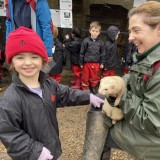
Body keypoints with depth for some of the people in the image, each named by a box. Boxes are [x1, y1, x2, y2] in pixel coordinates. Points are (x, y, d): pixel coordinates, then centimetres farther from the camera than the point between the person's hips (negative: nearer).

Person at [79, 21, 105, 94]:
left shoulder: (100, 42, -2)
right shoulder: (86, 41, -8)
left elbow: (102, 53, 7)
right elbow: (82, 53, -3)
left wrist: (101, 63, 7)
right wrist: (81, 63, 0)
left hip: (96, 64, 2)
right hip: (87, 63, -1)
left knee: (95, 77, 14)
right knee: (85, 78, 9)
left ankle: (94, 88, 34)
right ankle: (85, 90, 26)